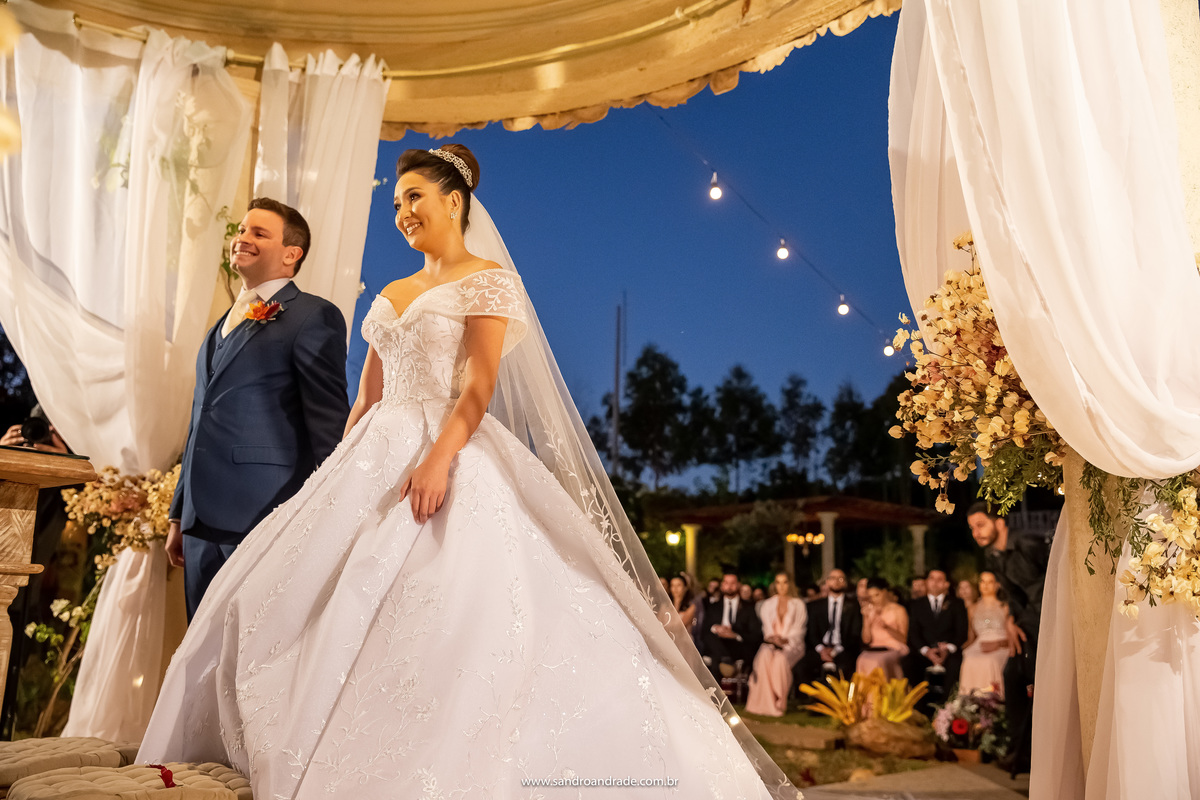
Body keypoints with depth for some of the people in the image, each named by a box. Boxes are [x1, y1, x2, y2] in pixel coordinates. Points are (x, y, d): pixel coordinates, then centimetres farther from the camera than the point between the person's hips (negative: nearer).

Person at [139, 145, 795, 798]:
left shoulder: (489, 281, 0)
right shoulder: (390, 296, 21)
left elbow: (479, 387, -13)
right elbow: (367, 398, 19)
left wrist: (439, 456, -27)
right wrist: (338, 475, 11)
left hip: (454, 458, -7)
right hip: (375, 460, 8)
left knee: (455, 618, -17)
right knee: (326, 609, 1)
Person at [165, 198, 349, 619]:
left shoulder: (313, 316, -5)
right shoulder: (223, 323, 21)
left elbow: (329, 424, -10)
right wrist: (179, 514, 23)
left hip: (262, 518, -8)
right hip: (203, 521, 8)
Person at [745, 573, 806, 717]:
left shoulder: (798, 604, 14)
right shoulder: (768, 604, 20)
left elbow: (798, 629, 3)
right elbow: (766, 626, 11)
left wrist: (785, 639, -15)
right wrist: (772, 637, -11)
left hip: (792, 644, -2)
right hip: (771, 643, 2)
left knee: (780, 658, -36)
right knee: (765, 656, -34)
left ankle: (779, 703, -30)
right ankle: (765, 703, -37)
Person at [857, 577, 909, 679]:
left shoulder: (898, 610, 5)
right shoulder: (870, 611, 15)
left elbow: (903, 639, -3)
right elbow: (866, 640, 7)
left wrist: (887, 627, -18)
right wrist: (867, 619, -5)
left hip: (893, 650, -3)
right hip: (872, 651, 3)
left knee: (879, 661, -35)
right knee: (862, 661, -31)